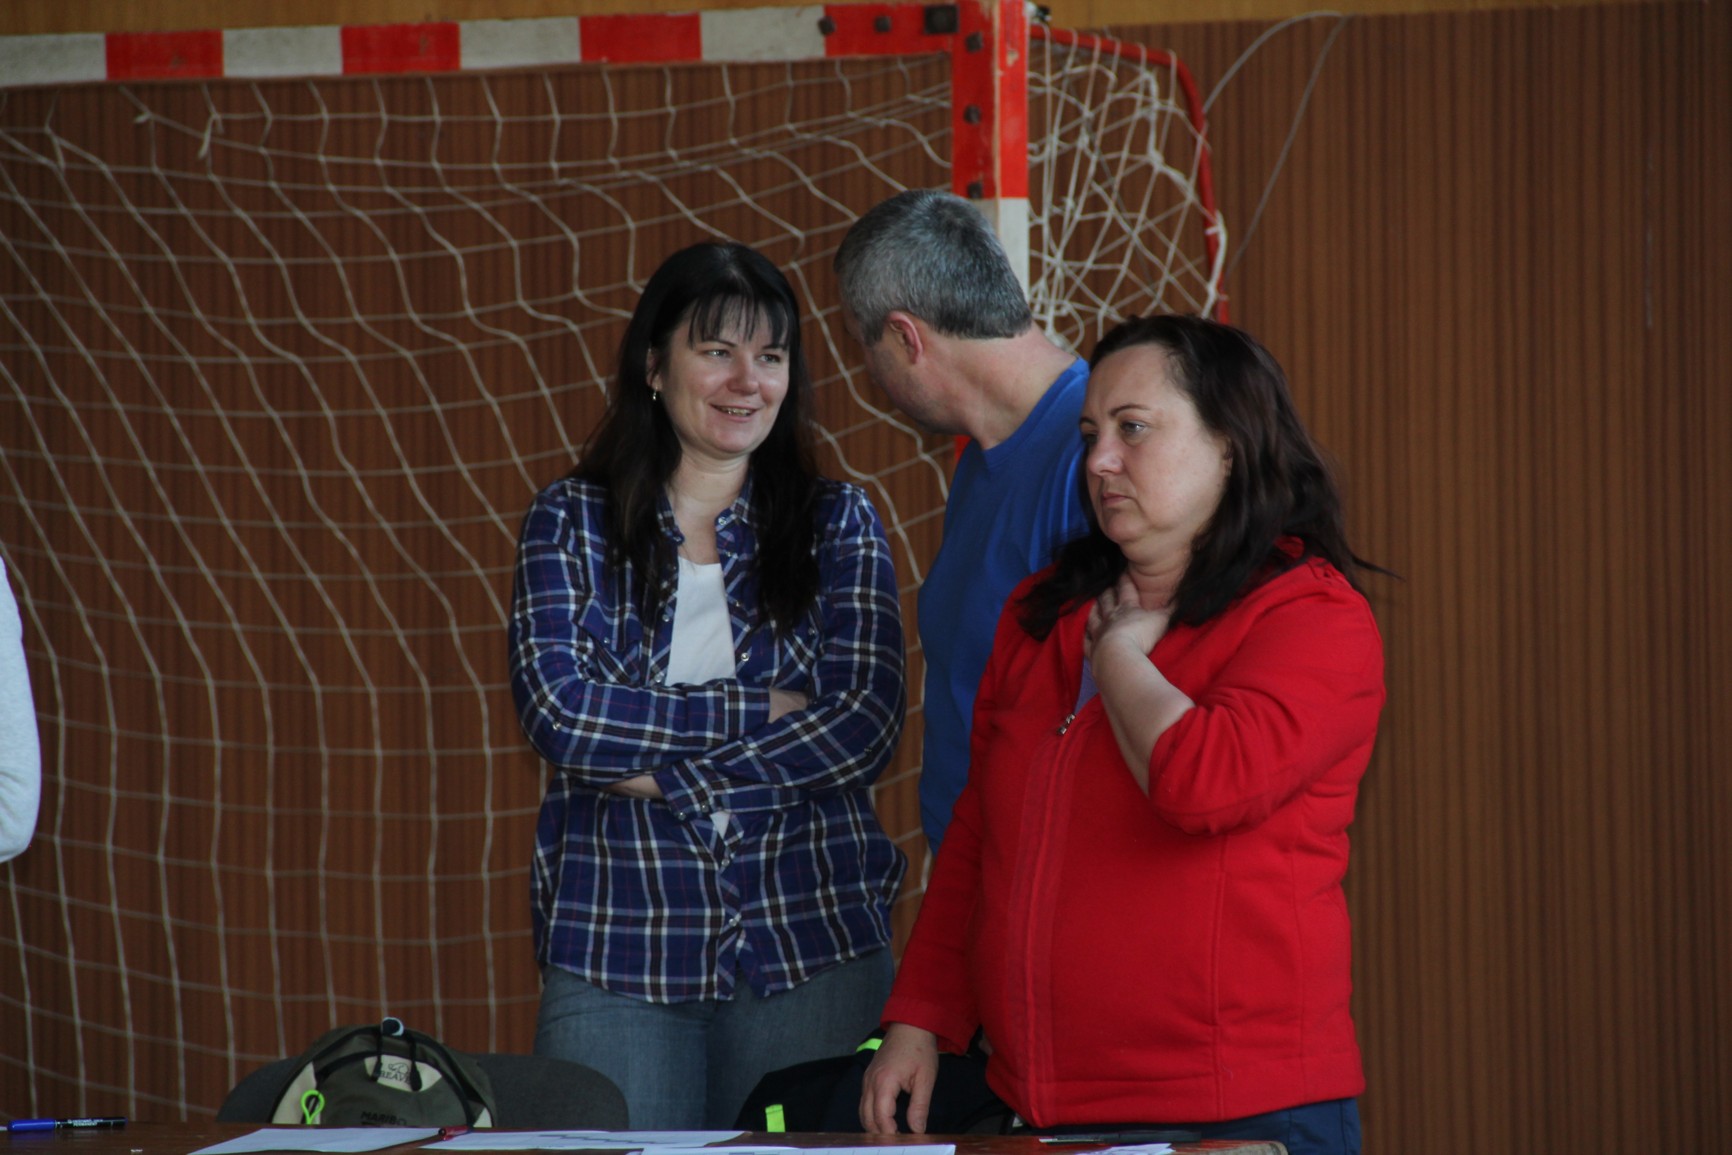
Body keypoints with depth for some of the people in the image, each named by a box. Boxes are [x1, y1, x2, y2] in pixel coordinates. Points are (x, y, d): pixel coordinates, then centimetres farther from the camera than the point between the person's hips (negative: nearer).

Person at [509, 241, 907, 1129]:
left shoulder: (838, 523, 8)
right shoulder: (570, 523, 7)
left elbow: (865, 730, -4)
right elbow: (559, 712, -8)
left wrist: (664, 772, -9)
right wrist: (759, 710, -11)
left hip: (810, 945, 1)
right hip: (615, 946, 0)